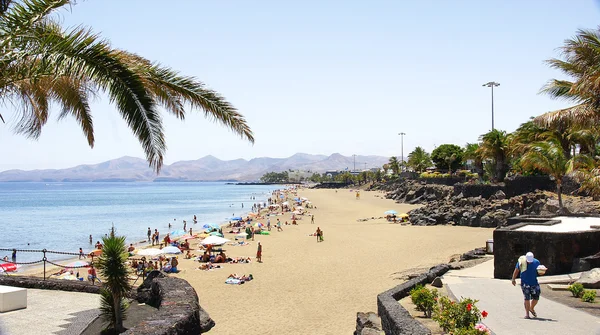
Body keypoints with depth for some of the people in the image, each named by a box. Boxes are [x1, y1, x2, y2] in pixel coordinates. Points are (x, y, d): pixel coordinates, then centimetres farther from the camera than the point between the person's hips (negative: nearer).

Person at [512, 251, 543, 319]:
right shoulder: (521, 261, -7)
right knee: (527, 298, -5)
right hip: (525, 283, -2)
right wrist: (513, 279, 5)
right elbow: (516, 271, 4)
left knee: (536, 298, 3)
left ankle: (531, 309, 31)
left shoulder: (536, 262, -3)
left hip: (534, 283, 2)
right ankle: (527, 313, 9)